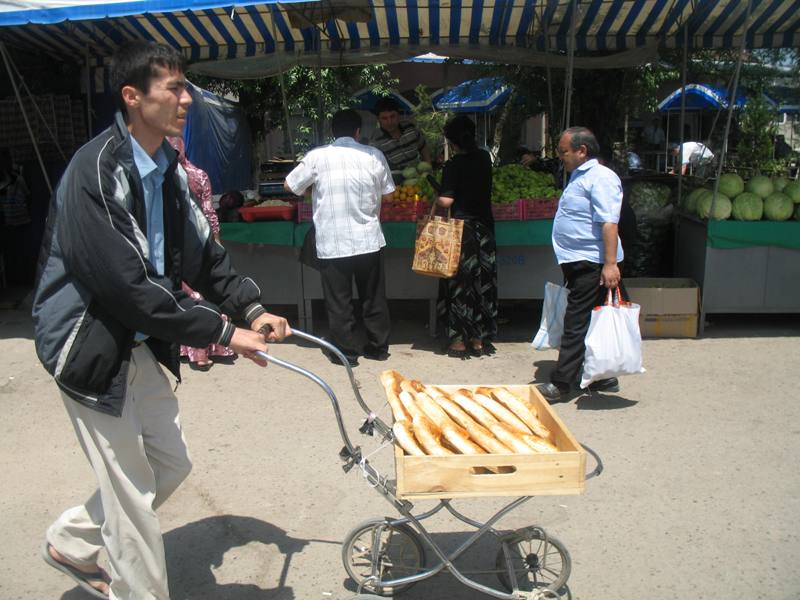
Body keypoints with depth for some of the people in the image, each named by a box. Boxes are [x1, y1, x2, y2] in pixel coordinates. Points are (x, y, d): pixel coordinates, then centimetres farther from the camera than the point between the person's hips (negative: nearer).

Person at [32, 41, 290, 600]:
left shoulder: (168, 167, 4)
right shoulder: (97, 171, -24)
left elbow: (200, 249, 10)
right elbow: (125, 286, -28)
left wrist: (253, 307, -2)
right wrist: (221, 333, -24)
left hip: (140, 342, 9)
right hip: (90, 345, -9)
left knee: (172, 462, 17)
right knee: (133, 486, 3)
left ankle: (70, 543, 37)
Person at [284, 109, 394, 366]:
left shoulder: (317, 156, -5)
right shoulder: (373, 155, -1)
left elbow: (290, 186, 6)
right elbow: (388, 195, 7)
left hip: (332, 243, -1)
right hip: (368, 240, 2)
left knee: (339, 301, 8)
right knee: (373, 298, 14)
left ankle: (346, 352, 15)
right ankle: (378, 347, 24)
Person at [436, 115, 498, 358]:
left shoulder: (453, 165, -12)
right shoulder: (484, 158, 5)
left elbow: (446, 201, -17)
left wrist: (435, 199, 3)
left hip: (461, 229, -5)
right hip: (485, 228, 5)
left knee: (459, 284, 4)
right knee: (483, 283, 11)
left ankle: (459, 341, 9)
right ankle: (480, 340, 19)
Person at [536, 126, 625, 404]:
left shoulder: (600, 178, -14)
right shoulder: (579, 176, 18)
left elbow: (609, 223, -23)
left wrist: (610, 263, -30)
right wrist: (567, 260, 27)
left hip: (591, 264, -10)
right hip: (578, 263, 10)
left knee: (577, 324, -6)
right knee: (589, 323, 16)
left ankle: (561, 384, -2)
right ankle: (602, 377, 26)